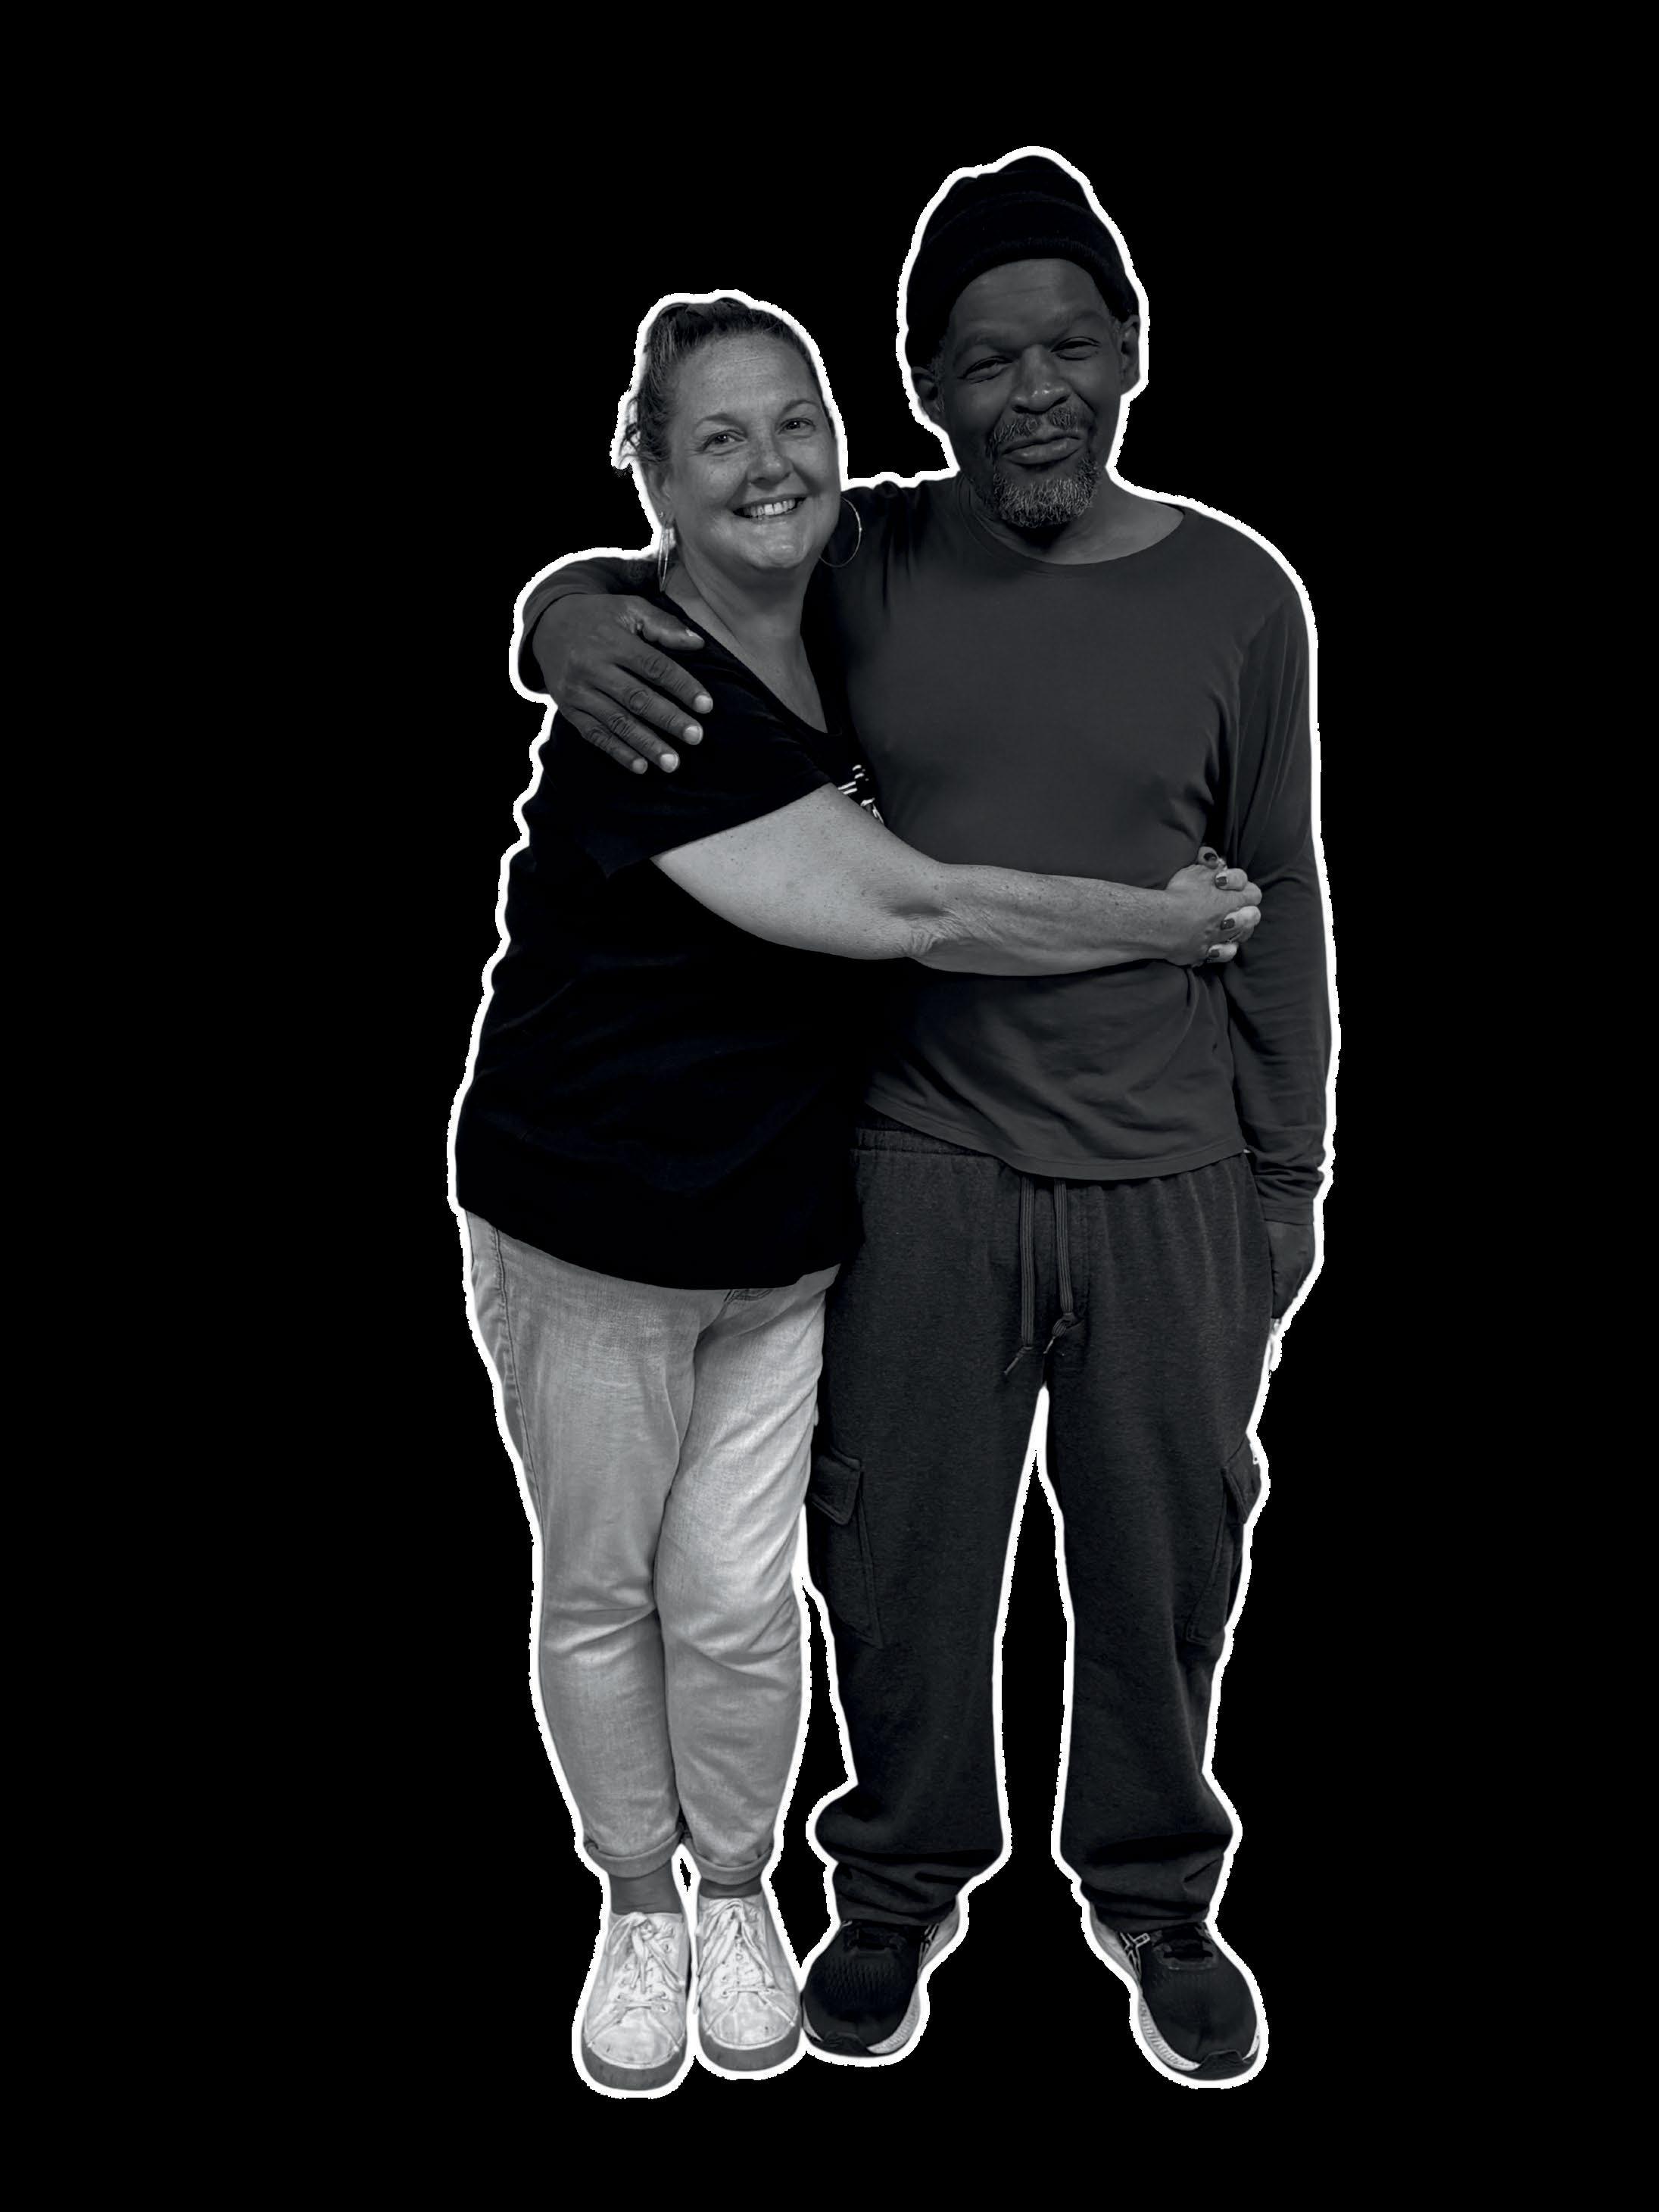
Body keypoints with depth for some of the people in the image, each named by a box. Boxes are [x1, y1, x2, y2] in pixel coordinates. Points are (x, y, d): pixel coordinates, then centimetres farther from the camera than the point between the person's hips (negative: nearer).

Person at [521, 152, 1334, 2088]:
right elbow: (611, 570, 6)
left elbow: (1276, 906, 2)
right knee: (900, 1555, 13)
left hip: (1168, 1180, 0)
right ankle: (903, 1880, 41)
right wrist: (568, 618, -20)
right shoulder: (871, 564, -4)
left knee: (1163, 1562, 15)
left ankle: (1153, 1889, 42)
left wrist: (1288, 1178, 4)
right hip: (921, 1168, 0)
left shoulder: (1237, 594, -3)